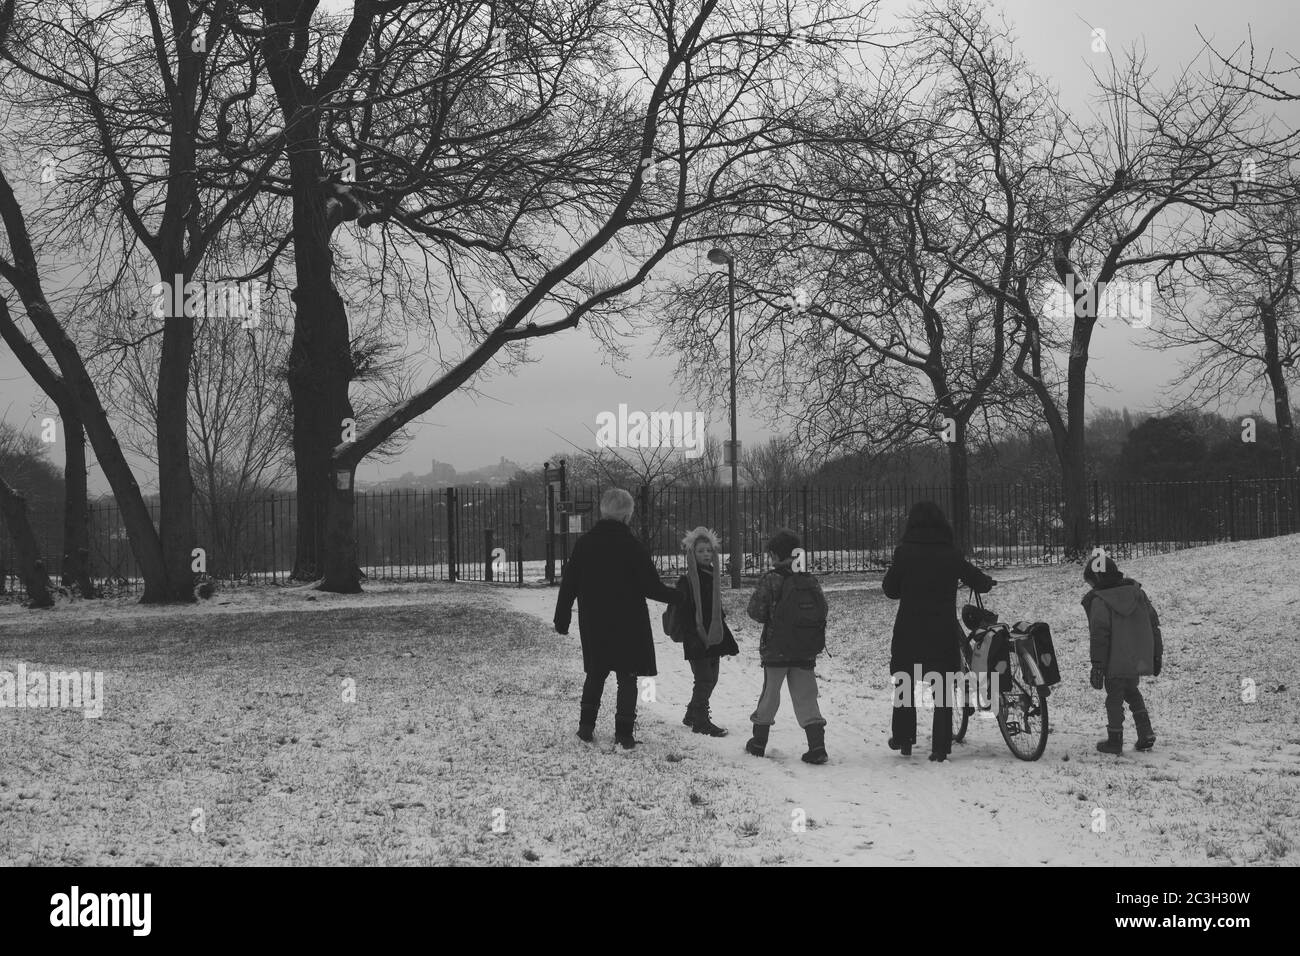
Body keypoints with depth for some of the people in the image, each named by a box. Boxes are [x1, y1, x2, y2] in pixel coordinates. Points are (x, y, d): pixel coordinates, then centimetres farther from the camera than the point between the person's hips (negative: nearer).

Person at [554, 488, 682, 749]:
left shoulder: (584, 543, -1)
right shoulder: (632, 546, -13)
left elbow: (568, 584, 4)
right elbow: (651, 586, -10)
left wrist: (562, 617, 13)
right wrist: (677, 597, 8)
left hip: (593, 624, 4)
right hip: (628, 624, -4)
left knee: (595, 673, 18)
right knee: (627, 677, 4)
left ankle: (586, 725, 14)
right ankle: (623, 734, 1)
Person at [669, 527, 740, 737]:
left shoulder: (714, 577, 12)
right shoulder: (686, 581, -10)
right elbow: (680, 612, -13)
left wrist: (726, 640, 20)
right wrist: (685, 636, -19)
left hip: (713, 638, 8)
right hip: (696, 639, -8)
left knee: (711, 679, 13)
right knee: (704, 679, -8)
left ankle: (692, 715, 27)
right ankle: (701, 721, 1)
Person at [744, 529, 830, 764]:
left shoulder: (771, 580, -12)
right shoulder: (811, 581, 3)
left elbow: (756, 611, -11)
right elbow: (822, 610, 6)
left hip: (776, 650, -3)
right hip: (807, 652, 3)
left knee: (769, 694, 11)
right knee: (806, 697, 6)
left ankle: (759, 742, 22)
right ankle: (817, 746, -6)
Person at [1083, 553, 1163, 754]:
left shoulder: (1099, 602, -13)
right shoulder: (1137, 593, 6)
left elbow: (1100, 636, -16)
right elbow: (1154, 624, 11)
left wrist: (1097, 666, -12)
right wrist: (1157, 655, 17)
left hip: (1116, 662, -6)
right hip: (1139, 660, 6)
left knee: (1114, 698, 7)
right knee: (1132, 692, 23)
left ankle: (1115, 741, 13)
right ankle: (1146, 733, 14)